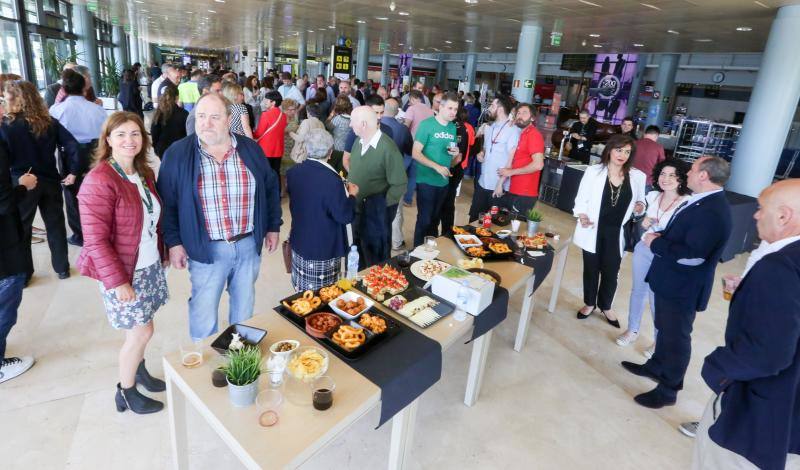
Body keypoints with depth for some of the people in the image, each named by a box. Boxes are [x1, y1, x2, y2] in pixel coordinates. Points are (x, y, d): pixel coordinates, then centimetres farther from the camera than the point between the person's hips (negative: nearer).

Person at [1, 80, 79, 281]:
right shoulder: (49, 122, -2)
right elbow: (72, 144, -7)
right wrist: (73, 171, -4)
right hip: (50, 181, 3)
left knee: (20, 229, 12)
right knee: (55, 225, 13)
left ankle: (23, 274, 23)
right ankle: (62, 268, 22)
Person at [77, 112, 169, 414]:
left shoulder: (144, 174, 5)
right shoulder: (99, 180, -19)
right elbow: (96, 240, -19)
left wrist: (163, 251, 12)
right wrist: (118, 281, -19)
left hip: (150, 266, 7)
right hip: (123, 273, -6)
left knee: (140, 329, 18)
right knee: (142, 332, 4)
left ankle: (138, 371, 42)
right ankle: (126, 392, 27)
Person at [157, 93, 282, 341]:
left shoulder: (251, 149, 0)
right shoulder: (177, 154, -6)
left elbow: (271, 188, 10)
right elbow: (167, 202, -1)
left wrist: (273, 227, 10)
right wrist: (173, 242, -5)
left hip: (249, 244, 3)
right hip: (206, 249, -2)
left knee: (244, 306, 19)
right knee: (203, 311, 11)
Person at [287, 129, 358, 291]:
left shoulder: (292, 172, -4)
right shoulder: (332, 179, -24)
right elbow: (345, 216, -19)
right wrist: (352, 195, 0)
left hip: (299, 244, 7)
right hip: (325, 250, -6)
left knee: (303, 296, 20)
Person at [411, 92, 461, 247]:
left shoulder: (453, 127, 8)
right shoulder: (426, 124, -11)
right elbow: (415, 153, -16)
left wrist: (456, 154, -5)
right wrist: (437, 167, -24)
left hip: (444, 181, 6)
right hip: (427, 181, -6)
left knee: (434, 218, 17)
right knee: (424, 219, -1)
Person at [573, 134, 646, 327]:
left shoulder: (638, 176, -2)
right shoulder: (593, 171, -8)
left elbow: (640, 201, 10)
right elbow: (581, 199, -4)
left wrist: (640, 207, -12)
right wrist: (582, 217, -20)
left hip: (617, 233, 1)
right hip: (593, 231, -1)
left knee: (611, 273, 14)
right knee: (591, 269, 15)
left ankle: (605, 306, 37)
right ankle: (589, 303, 37)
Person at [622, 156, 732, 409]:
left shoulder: (713, 211, -27)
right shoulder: (703, 202, 4)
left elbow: (692, 255, -33)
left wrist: (655, 243, -22)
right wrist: (660, 236, -3)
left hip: (683, 287, -9)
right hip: (671, 280, 9)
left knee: (676, 336, 7)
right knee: (664, 328, 25)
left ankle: (668, 389, 25)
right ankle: (656, 366, 46)